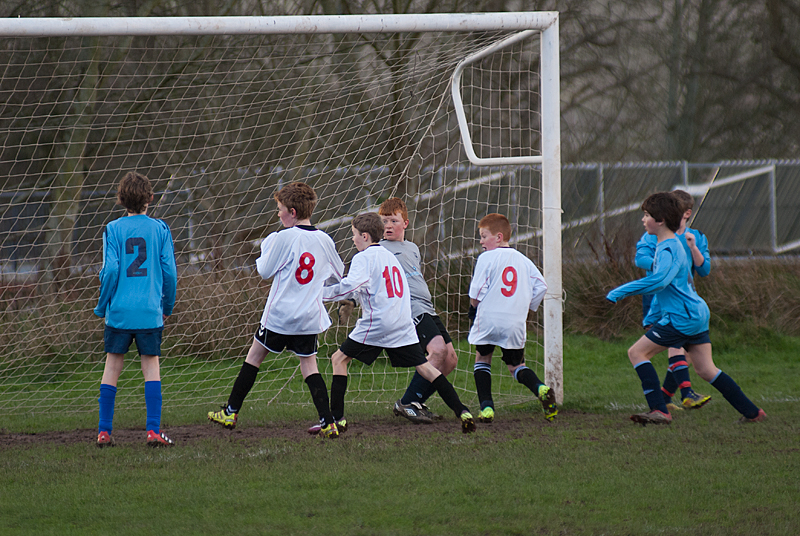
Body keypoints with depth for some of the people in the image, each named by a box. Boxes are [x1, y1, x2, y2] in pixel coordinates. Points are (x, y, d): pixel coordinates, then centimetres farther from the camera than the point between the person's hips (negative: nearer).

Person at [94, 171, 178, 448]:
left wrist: (102, 305, 5)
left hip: (119, 311, 0)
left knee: (112, 366, 8)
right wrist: (168, 306, 13)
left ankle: (104, 432, 7)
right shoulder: (160, 229, 1)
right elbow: (169, 270, 0)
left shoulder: (113, 229, -1)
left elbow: (110, 270, -8)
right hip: (150, 311, 0)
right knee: (151, 365, 5)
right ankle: (153, 431, -3)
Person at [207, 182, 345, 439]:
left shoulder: (284, 237, -13)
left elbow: (265, 271, -4)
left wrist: (266, 248, 11)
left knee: (254, 356, 10)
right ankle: (328, 423, -6)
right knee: (309, 364, 7)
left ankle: (230, 412, 16)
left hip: (279, 314, -4)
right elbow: (338, 274, 16)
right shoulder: (324, 240, 2)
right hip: (310, 318, 4)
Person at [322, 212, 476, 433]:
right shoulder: (389, 256, 19)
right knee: (423, 366, 6)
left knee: (339, 359, 4)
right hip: (403, 324, 7)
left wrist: (321, 293, -11)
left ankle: (336, 417, -3)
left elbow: (350, 286, -18)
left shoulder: (363, 258, -4)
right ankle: (461, 411, -5)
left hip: (376, 324, -7)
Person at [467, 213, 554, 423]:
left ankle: (486, 407, 5)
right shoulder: (524, 261, 11)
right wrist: (527, 307, 17)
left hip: (488, 319, -3)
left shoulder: (486, 258, -3)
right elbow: (541, 286, 8)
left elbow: (475, 294, -8)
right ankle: (540, 389, -16)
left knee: (482, 358, 18)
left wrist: (475, 306, 12)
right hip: (516, 323, 4)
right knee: (516, 366, 15)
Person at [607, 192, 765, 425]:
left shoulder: (668, 249, -16)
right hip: (697, 314, 10)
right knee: (706, 370, 13)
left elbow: (658, 280, -34)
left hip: (682, 317, -10)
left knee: (637, 352, -8)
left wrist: (620, 292, -29)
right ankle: (752, 412, 15)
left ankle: (659, 410, -15)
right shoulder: (671, 244, 17)